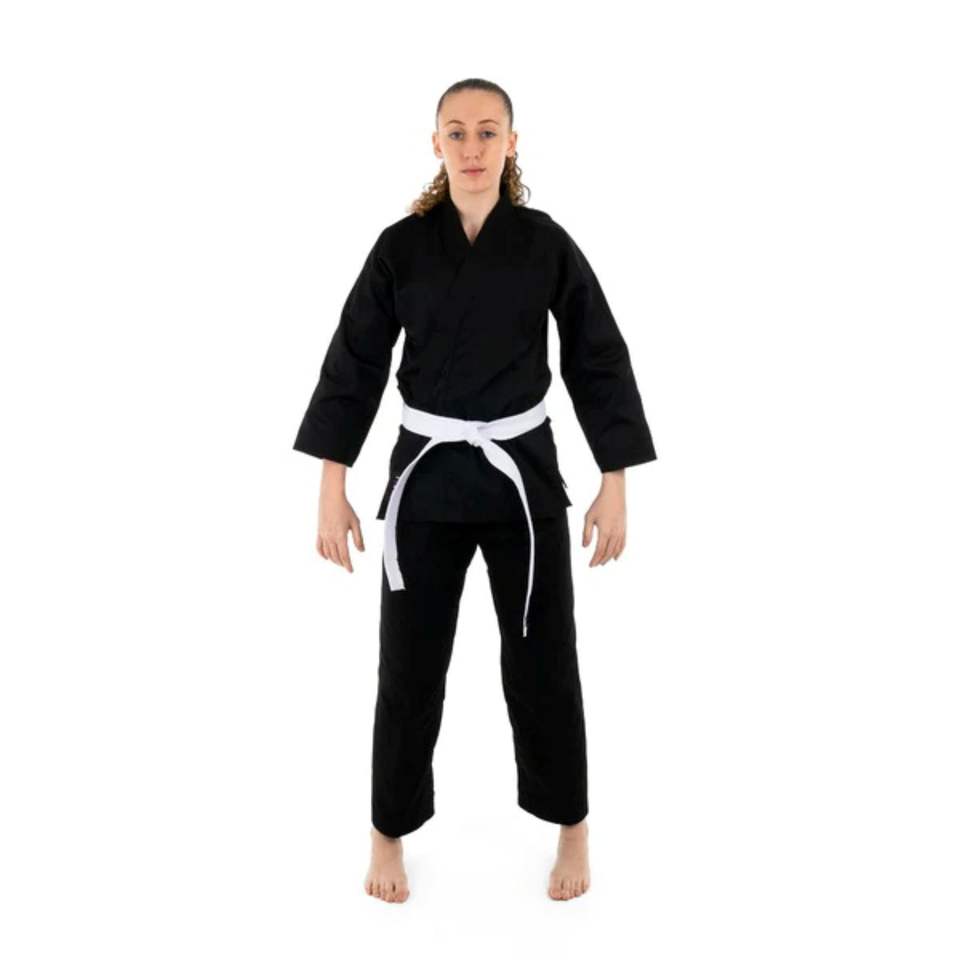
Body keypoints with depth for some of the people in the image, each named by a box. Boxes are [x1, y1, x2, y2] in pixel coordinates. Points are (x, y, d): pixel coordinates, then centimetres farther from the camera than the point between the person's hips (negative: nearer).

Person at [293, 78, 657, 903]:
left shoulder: (546, 244, -3)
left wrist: (615, 485, -3)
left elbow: (600, 363, 0)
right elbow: (354, 365, 0)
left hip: (524, 472, 0)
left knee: (542, 661, 9)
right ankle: (390, 836, 28)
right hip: (426, 473, 1)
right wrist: (333, 487, -3)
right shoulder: (402, 247, -3)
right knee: (409, 665, 8)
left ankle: (572, 830, 29)